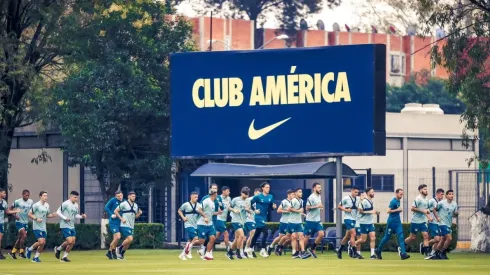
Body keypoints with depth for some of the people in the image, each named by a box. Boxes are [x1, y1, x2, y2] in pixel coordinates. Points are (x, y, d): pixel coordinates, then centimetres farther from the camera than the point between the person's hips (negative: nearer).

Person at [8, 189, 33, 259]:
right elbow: (10, 208, 1)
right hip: (19, 222, -5)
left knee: (20, 238, 9)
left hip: (26, 222, 5)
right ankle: (21, 252, -9)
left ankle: (12, 252, 20)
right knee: (24, 235, -18)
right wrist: (15, 215, -11)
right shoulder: (18, 202, -8)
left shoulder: (31, 202, 4)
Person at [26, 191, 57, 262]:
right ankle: (30, 249, 5)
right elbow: (29, 214, -11)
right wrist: (36, 218, -23)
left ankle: (36, 257, 19)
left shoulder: (47, 205, 9)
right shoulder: (36, 205, -13)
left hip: (43, 227, 7)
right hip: (37, 227, -7)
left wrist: (52, 215, 0)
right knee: (41, 242, -16)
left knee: (43, 243, 6)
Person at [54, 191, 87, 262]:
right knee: (69, 241, -15)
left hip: (72, 226, 8)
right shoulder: (65, 204, -12)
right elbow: (58, 212, -11)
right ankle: (58, 249, 8)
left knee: (73, 242, 4)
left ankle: (64, 257, 18)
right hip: (65, 226, -8)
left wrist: (81, 216, -1)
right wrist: (65, 218, -22)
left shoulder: (76, 205, 10)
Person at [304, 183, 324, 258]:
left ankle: (312, 249, 5)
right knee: (307, 236, 1)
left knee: (321, 234, -8)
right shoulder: (311, 197, -14)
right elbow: (307, 208, -19)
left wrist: (320, 208, 8)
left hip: (317, 220, 7)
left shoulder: (319, 197, 12)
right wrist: (317, 206, -21)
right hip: (310, 220, -7)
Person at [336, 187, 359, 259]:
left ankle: (339, 250, 27)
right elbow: (339, 206, -2)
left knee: (347, 236, 13)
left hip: (354, 219, 7)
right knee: (353, 234, -16)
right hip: (348, 218, -7)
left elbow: (359, 209, 18)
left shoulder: (357, 199, 8)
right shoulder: (346, 198, -8)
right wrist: (346, 210, -16)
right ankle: (354, 252, -15)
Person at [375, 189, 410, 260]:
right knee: (387, 237, 6)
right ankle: (378, 251, 25)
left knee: (401, 237, -7)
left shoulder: (398, 201, 11)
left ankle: (403, 254, -15)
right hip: (392, 222, -7)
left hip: (398, 222, 7)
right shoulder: (393, 201, -16)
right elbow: (388, 211, -23)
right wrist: (397, 210, -20)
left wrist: (400, 210, 10)